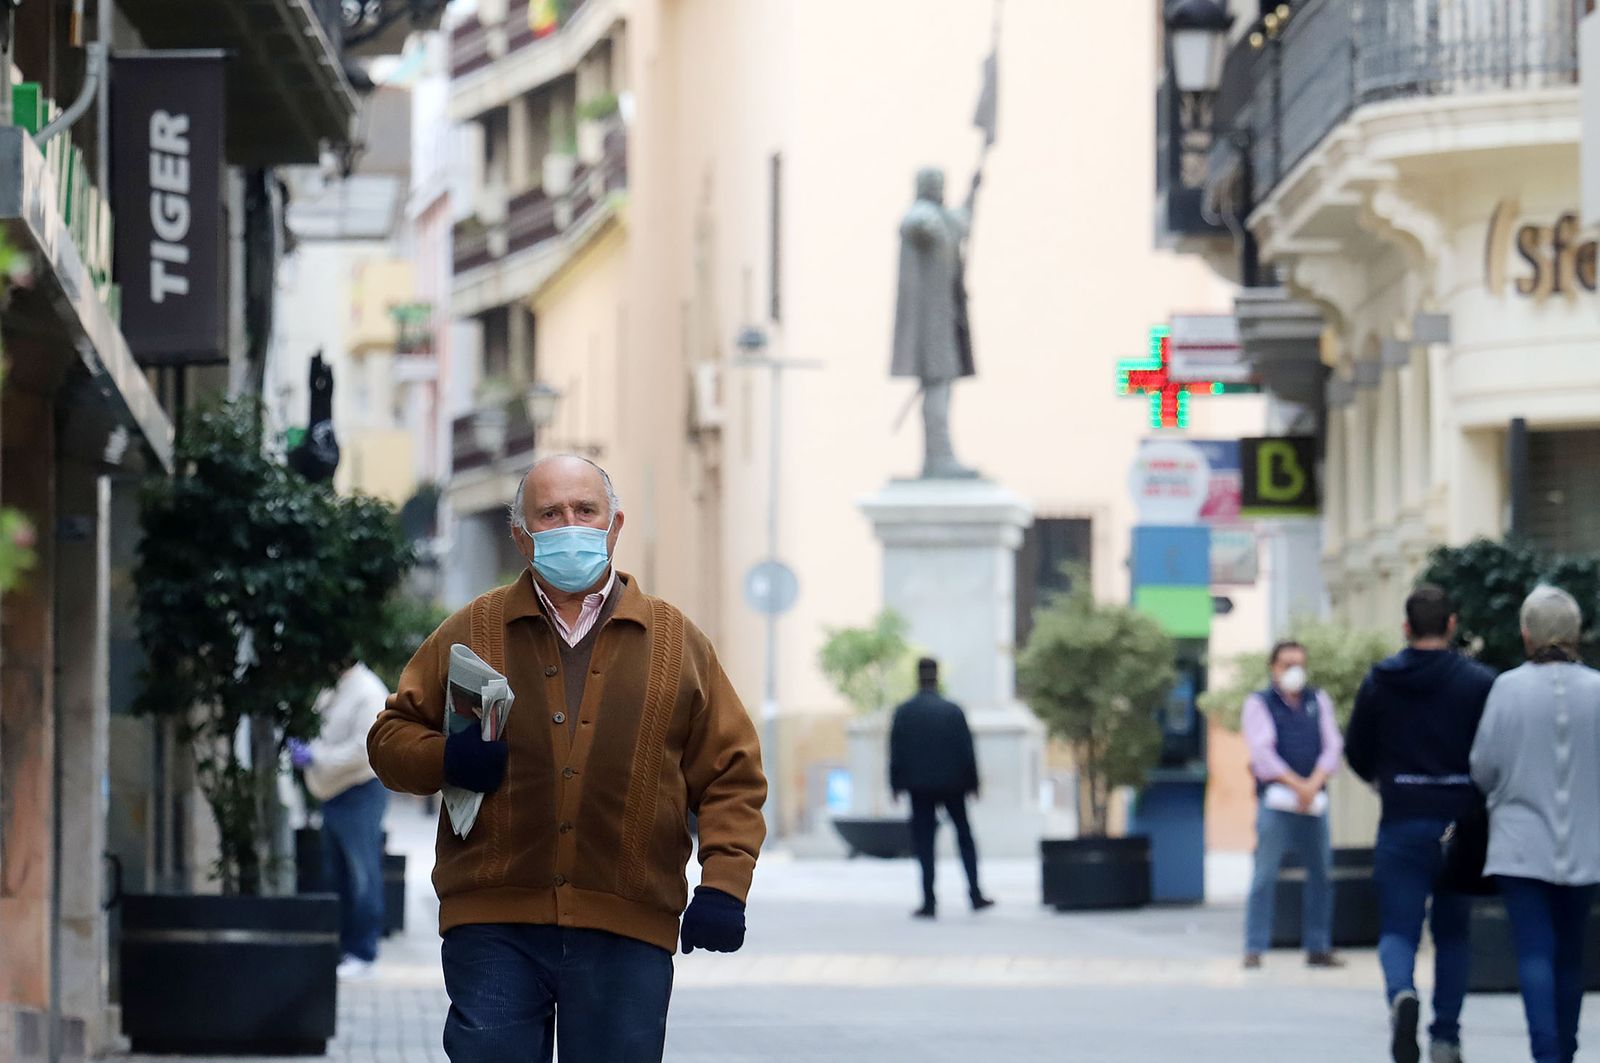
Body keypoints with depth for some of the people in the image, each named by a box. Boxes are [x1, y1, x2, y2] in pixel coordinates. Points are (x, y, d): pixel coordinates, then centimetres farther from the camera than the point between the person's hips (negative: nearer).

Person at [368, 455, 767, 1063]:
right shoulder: (471, 633, 11)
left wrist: (723, 884, -4)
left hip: (627, 931, 0)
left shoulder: (677, 643, 12)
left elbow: (731, 775, 10)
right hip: (494, 927, 0)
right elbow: (391, 738, 16)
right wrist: (444, 759, -7)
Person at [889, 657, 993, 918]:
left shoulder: (903, 713, -5)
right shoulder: (953, 711, -5)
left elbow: (896, 753, -4)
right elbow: (967, 750, -3)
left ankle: (929, 901, -2)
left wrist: (896, 785, 4)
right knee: (965, 837, 14)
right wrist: (972, 782, 5)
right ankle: (975, 895, 10)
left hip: (920, 787, -1)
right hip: (952, 784, 1)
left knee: (924, 843, 3)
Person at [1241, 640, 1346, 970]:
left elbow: (1332, 746, 6)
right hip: (1276, 798, -4)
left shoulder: (1318, 702, 15)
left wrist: (1313, 784, -11)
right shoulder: (1259, 704, 4)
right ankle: (1254, 949, -8)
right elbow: (1263, 751, -7)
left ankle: (1318, 948, 11)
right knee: (1264, 874, -9)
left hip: (1314, 797, 4)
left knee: (1321, 874, 4)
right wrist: (1296, 785, -15)